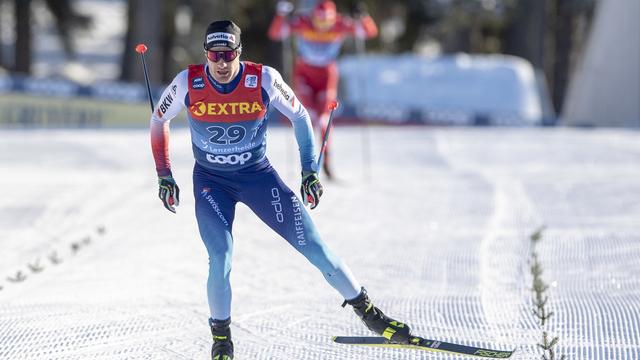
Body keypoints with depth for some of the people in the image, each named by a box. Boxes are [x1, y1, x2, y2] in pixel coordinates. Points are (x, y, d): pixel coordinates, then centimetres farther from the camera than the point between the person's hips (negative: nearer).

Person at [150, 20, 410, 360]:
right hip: (211, 181, 0)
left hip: (258, 175, 0)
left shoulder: (264, 80, -19)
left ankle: (365, 309, 14)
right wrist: (164, 176, 2)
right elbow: (159, 119, 2)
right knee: (220, 259, -19)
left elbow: (299, 115, -1)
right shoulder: (188, 83, -18)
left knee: (313, 246, -3)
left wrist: (310, 172, -2)